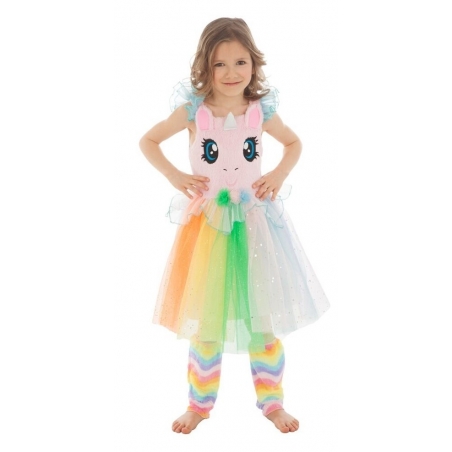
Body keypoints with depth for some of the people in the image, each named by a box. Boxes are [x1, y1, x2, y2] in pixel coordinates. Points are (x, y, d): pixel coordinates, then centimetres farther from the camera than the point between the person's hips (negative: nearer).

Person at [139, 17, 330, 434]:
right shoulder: (193, 110, -8)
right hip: (206, 222, -1)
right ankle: (200, 404, 27)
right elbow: (148, 141, 3)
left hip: (256, 220, 1)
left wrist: (279, 175, -4)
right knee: (204, 321, 8)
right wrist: (175, 176, -10)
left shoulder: (261, 111, -4)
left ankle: (272, 402, 26)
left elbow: (293, 143, 13)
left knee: (265, 317, 7)